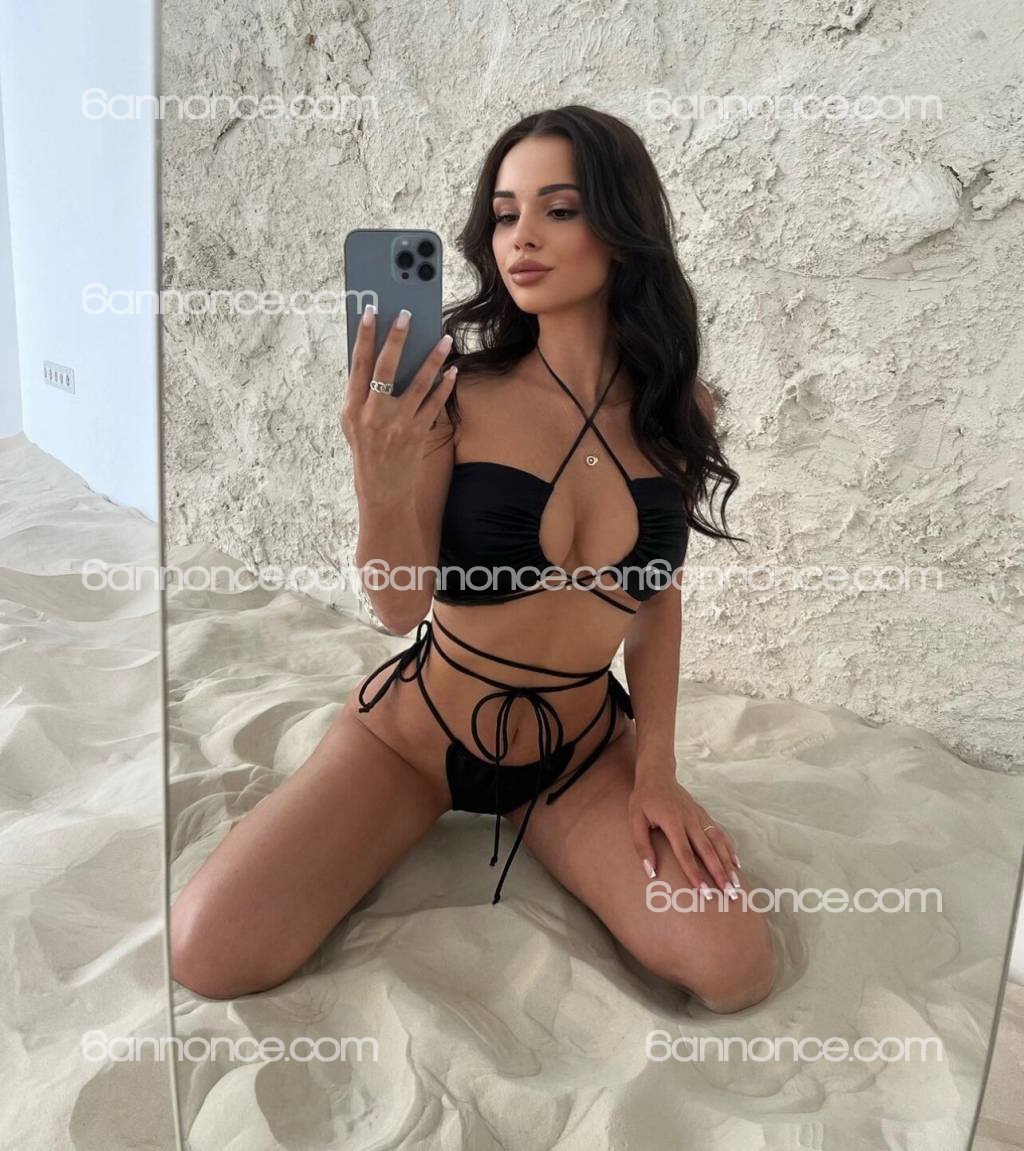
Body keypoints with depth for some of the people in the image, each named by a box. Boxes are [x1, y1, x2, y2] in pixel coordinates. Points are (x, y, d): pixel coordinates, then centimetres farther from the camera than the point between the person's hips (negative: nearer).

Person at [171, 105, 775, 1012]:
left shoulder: (679, 410, -6)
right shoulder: (453, 394, -16)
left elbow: (657, 595, 3)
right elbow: (402, 607, -16)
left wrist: (656, 765, -4)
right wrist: (381, 484, -35)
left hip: (581, 749, 3)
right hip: (417, 729, -2)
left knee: (737, 974, -12)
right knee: (209, 957, -15)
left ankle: (519, 820, 14)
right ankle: (431, 823, 15)